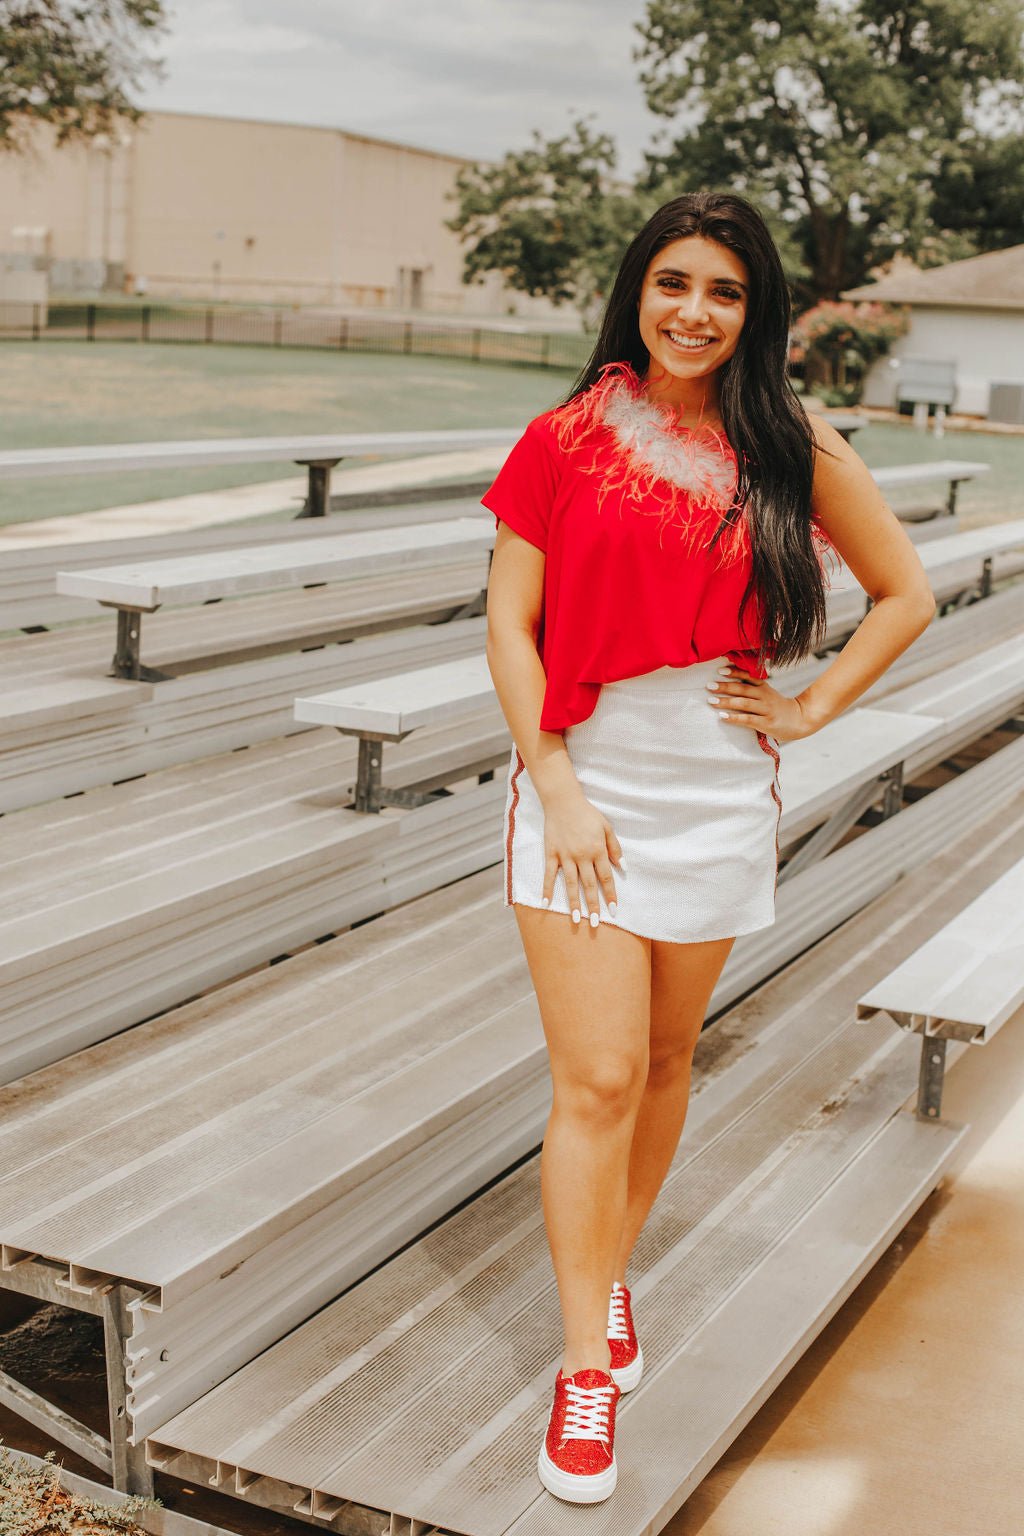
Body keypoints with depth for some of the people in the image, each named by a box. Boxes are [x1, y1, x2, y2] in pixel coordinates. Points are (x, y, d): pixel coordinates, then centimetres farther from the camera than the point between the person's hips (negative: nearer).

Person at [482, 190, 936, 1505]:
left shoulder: (794, 449, 1)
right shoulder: (569, 438, -2)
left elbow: (905, 594, 10)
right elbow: (509, 622, -2)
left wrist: (810, 710, 1)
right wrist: (555, 785, -9)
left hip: (717, 799, 2)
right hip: (582, 789, -2)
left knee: (663, 1063, 14)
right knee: (596, 1083, -4)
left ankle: (611, 1272, 38)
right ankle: (587, 1369, 9)